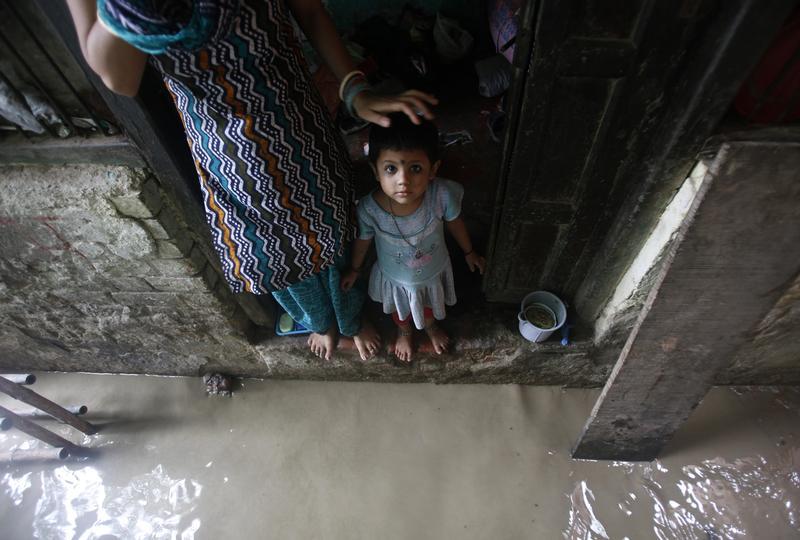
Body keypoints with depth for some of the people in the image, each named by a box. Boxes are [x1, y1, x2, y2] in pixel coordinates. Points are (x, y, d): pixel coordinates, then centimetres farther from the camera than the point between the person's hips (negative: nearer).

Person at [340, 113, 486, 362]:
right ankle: (405, 331, 69)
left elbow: (454, 223, -13)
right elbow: (363, 241, -14)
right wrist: (355, 269, 5)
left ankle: (430, 325, 70)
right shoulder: (369, 209, -36)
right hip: (396, 279, 0)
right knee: (400, 311, 33)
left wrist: (469, 252, 4)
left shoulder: (442, 195, -36)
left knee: (430, 307, 34)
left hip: (434, 272, 1)